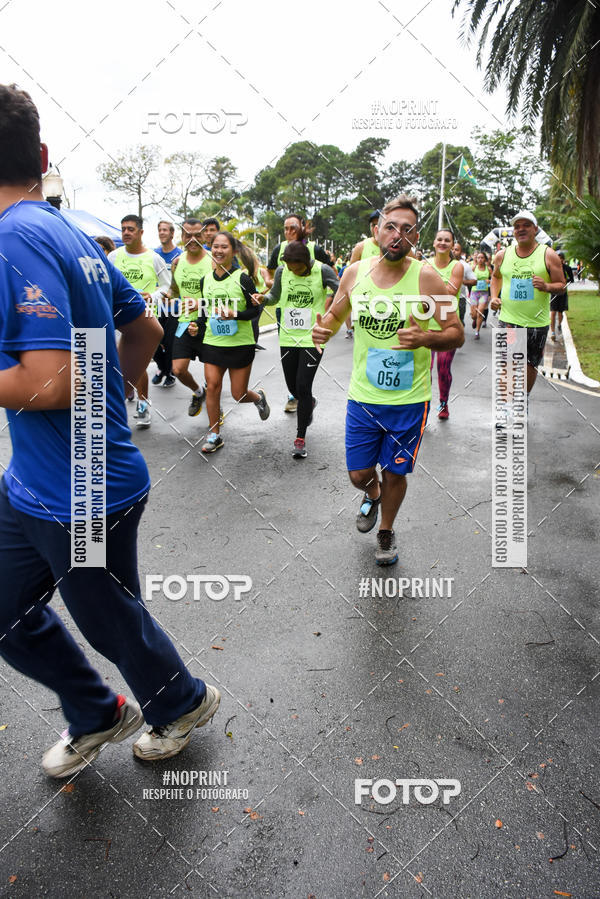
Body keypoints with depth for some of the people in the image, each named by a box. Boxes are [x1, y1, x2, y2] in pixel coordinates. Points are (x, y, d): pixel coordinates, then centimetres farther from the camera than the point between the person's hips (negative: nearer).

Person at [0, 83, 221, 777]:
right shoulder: (75, 236, 6)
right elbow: (145, 328, 16)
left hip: (82, 496, -9)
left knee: (112, 623, 16)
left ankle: (184, 703, 45)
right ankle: (97, 716, 44)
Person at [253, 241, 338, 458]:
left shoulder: (322, 271, -10)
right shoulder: (282, 271, 0)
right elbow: (275, 296, 13)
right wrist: (262, 298, -5)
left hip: (312, 338, -4)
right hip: (288, 337, 4)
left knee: (303, 386, -9)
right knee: (292, 387, 12)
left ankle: (300, 438, 4)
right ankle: (309, 404, 49)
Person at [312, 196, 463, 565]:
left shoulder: (426, 278, -11)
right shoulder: (355, 273, -2)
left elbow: (457, 334, -8)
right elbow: (335, 316, 14)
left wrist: (425, 339, -29)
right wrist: (323, 330, -10)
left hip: (409, 399, -2)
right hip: (363, 396, 2)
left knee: (395, 472, 12)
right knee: (359, 473, 10)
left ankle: (387, 531, 40)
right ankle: (373, 494, 49)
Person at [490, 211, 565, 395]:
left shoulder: (548, 255, -2)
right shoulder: (503, 255, 5)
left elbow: (561, 285, -1)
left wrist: (547, 286, -22)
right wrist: (494, 296, 7)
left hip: (537, 322, -1)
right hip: (508, 320, 1)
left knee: (530, 364, 11)